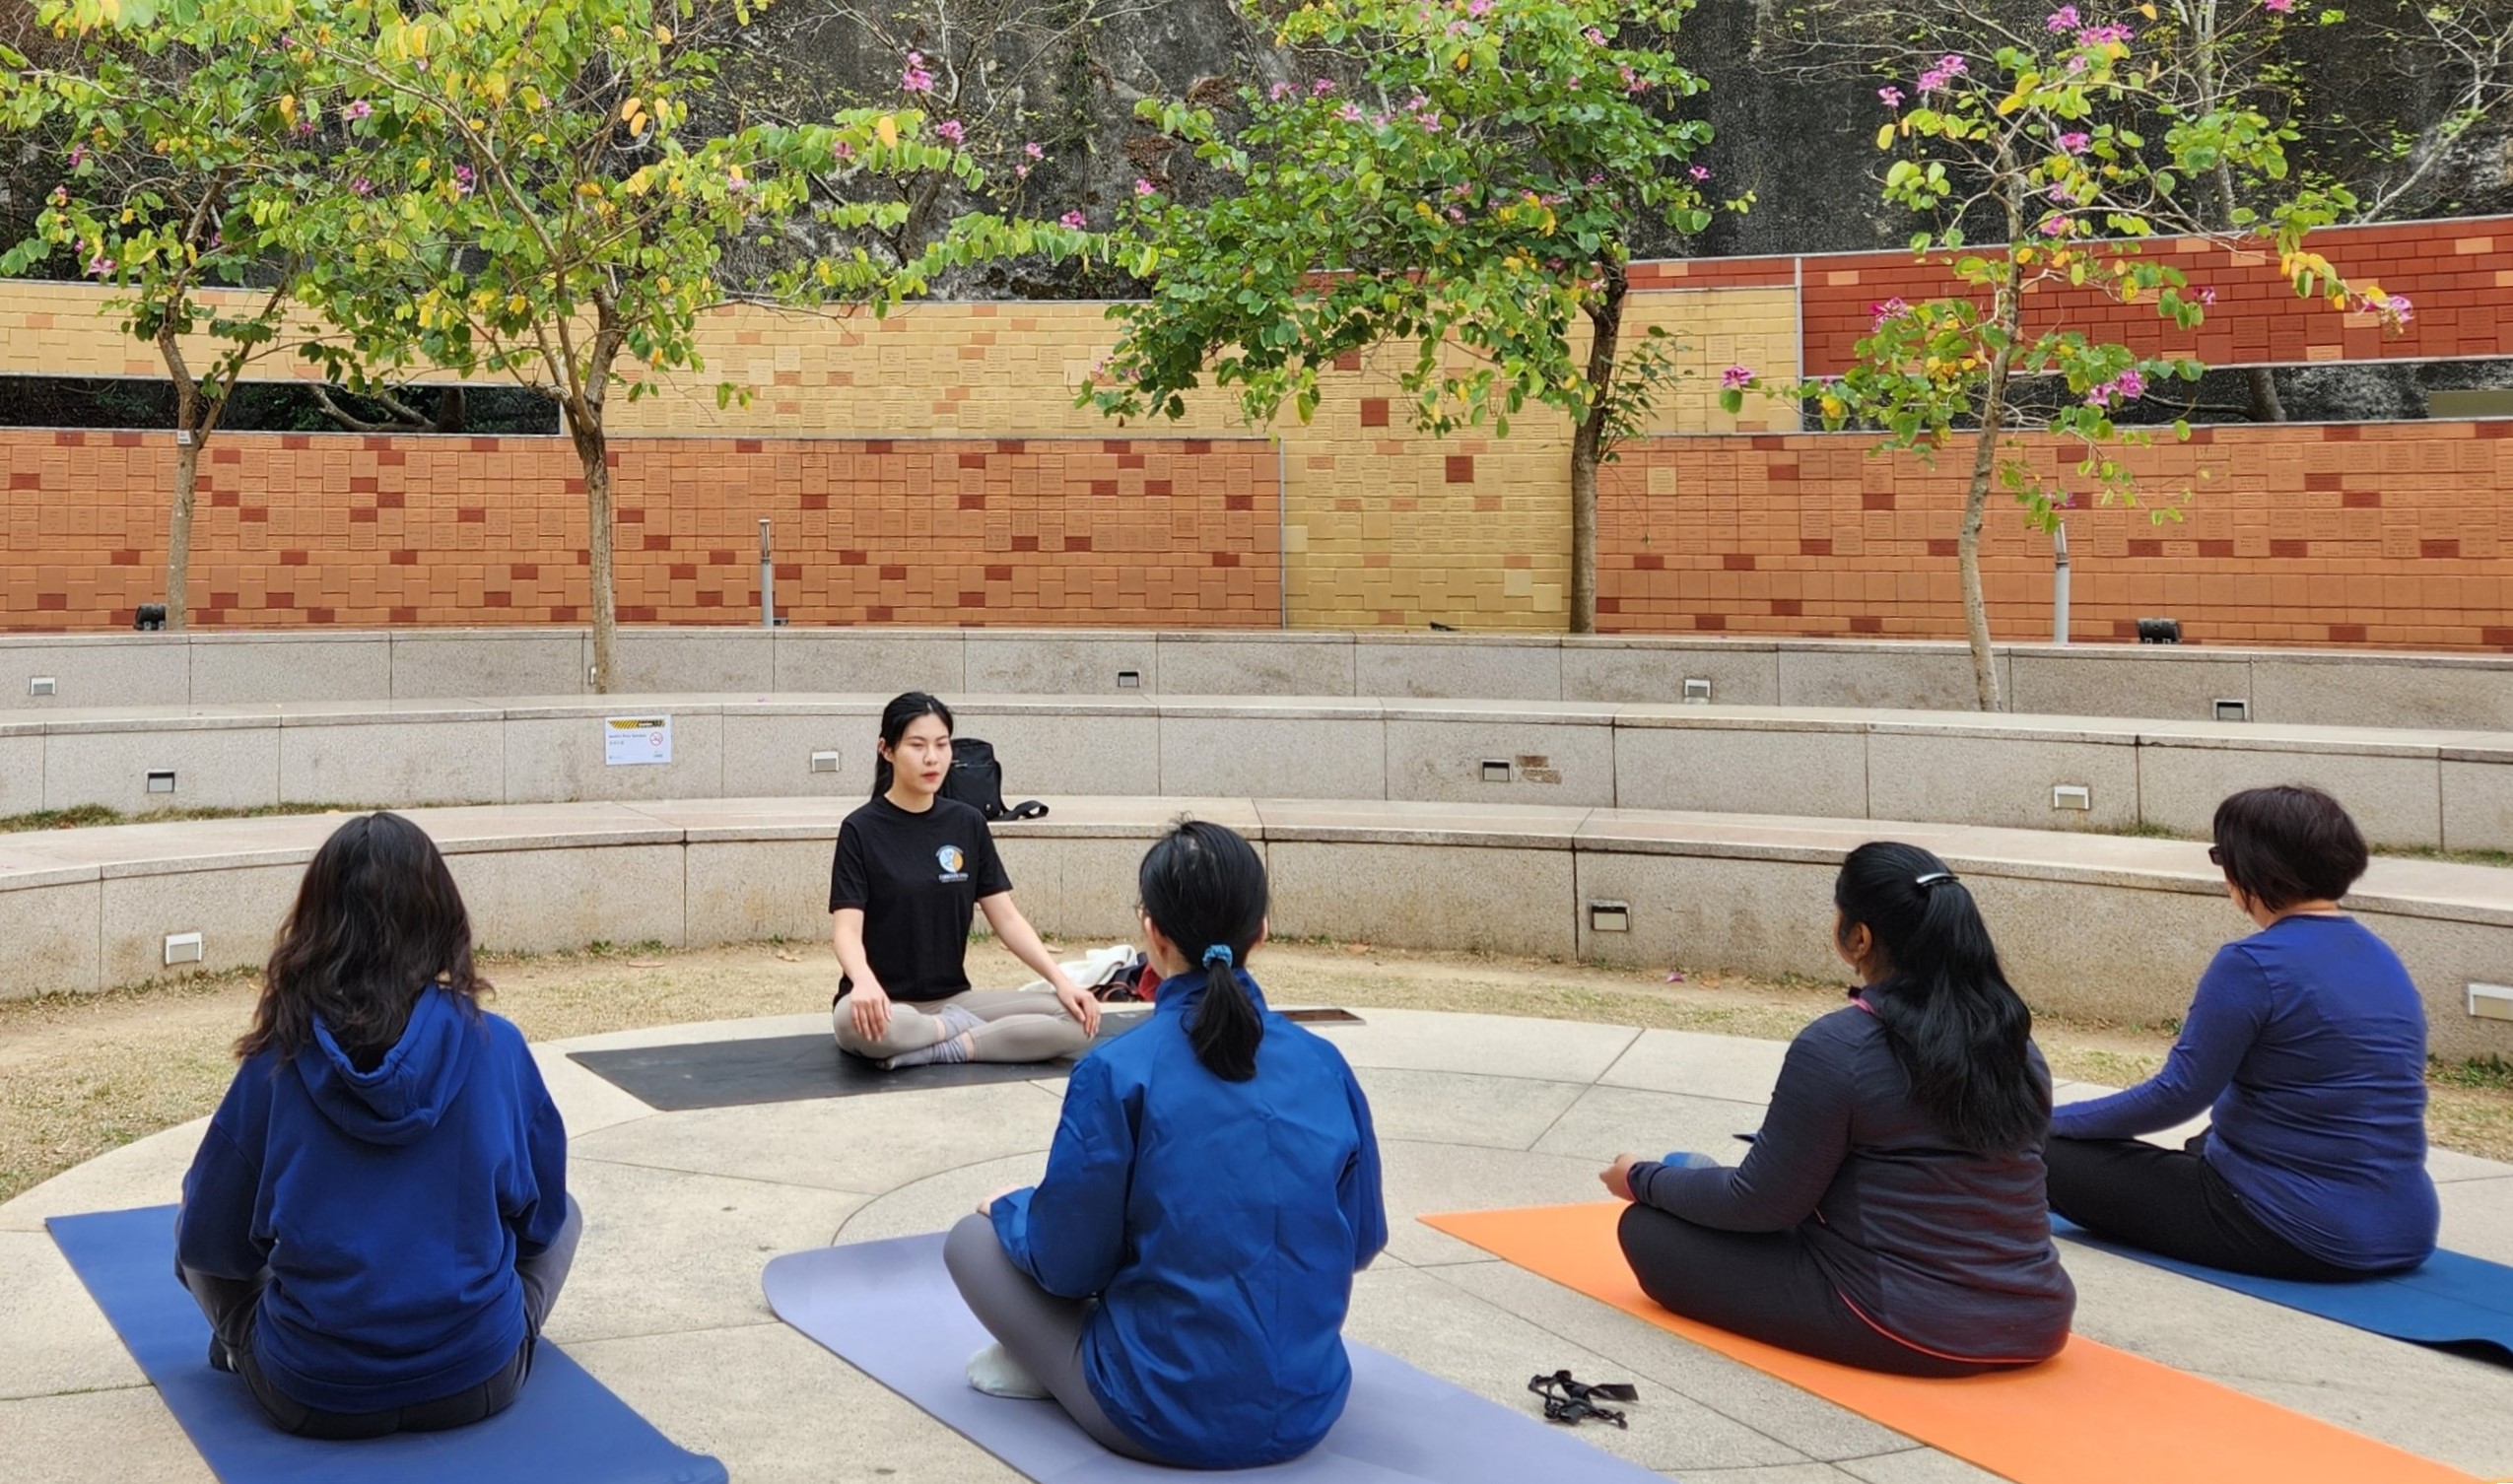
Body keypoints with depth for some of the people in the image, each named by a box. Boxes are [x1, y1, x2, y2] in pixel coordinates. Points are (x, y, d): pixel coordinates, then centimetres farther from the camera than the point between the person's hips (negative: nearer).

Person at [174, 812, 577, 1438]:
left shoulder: (278, 1061, -9)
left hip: (313, 1398, 0)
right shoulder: (494, 1046, -10)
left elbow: (209, 1238, 2)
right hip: (477, 1385, 0)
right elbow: (540, 1212, 4)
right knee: (564, 1216, 26)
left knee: (192, 1235, 24)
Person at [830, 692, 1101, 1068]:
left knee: (1076, 1019, -19)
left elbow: (1007, 918, 5)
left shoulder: (968, 824, 6)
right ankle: (963, 1030, -14)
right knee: (856, 1021, -42)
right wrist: (864, 981, -37)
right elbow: (847, 929, -15)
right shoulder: (861, 830, -6)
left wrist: (1061, 979, -10)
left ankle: (929, 1051, -20)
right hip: (884, 1005, -4)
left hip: (951, 1000, 4)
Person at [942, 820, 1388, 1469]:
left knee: (974, 1238, 15)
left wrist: (1013, 1209, 13)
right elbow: (1362, 1242, 8)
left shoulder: (1118, 1072, -16)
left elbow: (1069, 1264, -9)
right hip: (1308, 1411, 5)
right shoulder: (1326, 1066, -4)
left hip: (1165, 1419, -4)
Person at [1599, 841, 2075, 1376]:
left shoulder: (1836, 1048, -17)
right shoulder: (2011, 1035, 3)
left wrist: (1643, 1179, 10)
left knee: (1650, 1230, 4)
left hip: (1909, 1331, -7)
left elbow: (1764, 1205, -8)